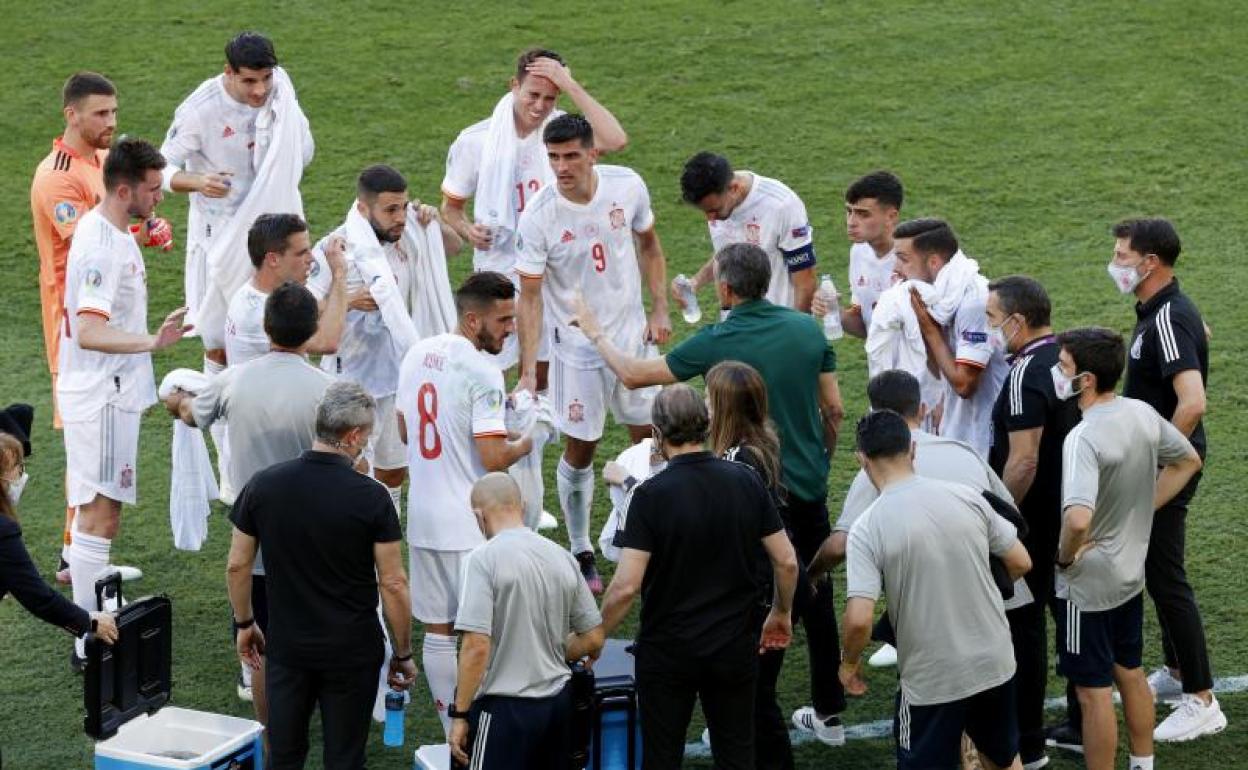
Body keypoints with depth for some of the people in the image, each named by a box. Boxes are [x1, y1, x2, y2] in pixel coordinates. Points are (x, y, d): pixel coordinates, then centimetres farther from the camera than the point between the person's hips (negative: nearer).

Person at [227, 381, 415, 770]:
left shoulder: (264, 485, -5)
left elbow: (237, 566, 2)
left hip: (287, 646, 3)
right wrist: (403, 654, 1)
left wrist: (244, 624, 17)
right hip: (352, 651, -3)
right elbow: (393, 584, -11)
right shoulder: (370, 496, -14)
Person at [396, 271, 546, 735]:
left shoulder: (417, 353, 6)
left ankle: (452, 734, 20)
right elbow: (494, 458, -22)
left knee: (437, 629, 12)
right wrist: (527, 440, -4)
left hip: (422, 519, 7)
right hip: (470, 526, -7)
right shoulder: (482, 372, -19)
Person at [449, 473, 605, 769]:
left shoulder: (485, 558, -13)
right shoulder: (562, 557, 5)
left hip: (505, 706, -6)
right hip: (558, 701, 6)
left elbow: (477, 647, -19)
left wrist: (459, 714, -12)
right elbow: (594, 640, 10)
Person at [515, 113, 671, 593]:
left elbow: (649, 246, 8)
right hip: (576, 342, -3)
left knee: (648, 436, 11)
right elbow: (530, 296, -17)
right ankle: (581, 553, 20)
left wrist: (659, 310, 1)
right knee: (580, 448, 4)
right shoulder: (539, 216, -21)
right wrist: (528, 371, -23)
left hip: (631, 332, 3)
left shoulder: (627, 186, -11)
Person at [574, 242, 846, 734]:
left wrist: (595, 334, 13)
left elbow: (633, 375, -4)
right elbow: (834, 409, 4)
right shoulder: (808, 329, -3)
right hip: (809, 486, 5)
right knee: (816, 596, 15)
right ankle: (829, 711, 22)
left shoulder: (716, 343, -14)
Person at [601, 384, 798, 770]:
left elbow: (626, 586, -21)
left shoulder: (651, 494, -16)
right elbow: (786, 562, -2)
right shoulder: (747, 481, -5)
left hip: (668, 650, -3)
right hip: (735, 647, 3)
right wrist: (781, 613, 16)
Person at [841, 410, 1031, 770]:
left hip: (931, 679, -4)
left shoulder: (868, 527, -16)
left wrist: (849, 663, -2)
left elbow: (859, 619, -22)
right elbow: (1020, 563, 4)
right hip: (994, 664, 4)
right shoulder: (966, 496, -5)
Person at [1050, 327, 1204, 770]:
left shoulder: (1084, 439, -29)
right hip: (1131, 572, 8)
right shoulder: (1143, 414, -4)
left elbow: (1078, 518, -42)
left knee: (1093, 691, 4)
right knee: (1130, 674, 22)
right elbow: (1188, 461, 14)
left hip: (1088, 584, -8)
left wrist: (1065, 556, -21)